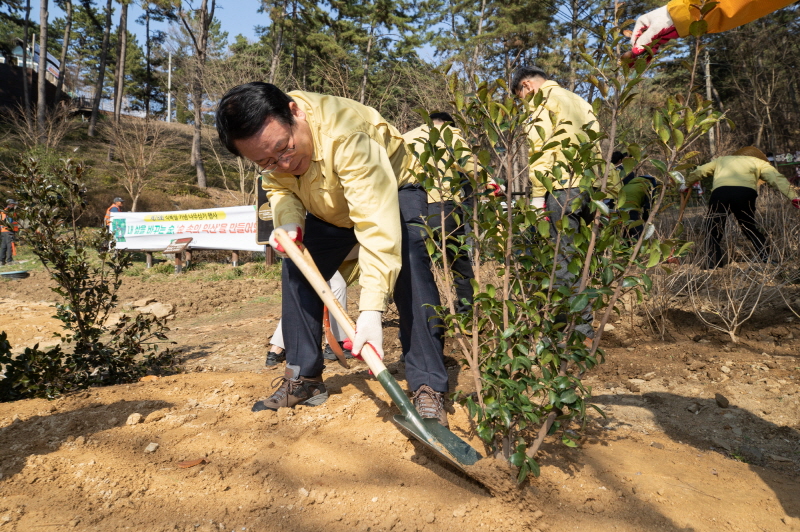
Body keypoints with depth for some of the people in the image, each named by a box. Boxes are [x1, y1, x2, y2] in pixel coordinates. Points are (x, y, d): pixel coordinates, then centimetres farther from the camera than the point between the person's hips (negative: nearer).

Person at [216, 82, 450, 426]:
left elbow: (377, 223, -49)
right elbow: (279, 186, -4)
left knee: (408, 271, -29)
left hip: (393, 192, -6)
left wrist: (371, 310, -56)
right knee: (297, 271, -3)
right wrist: (288, 221, -29)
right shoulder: (267, 141, -23)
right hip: (330, 209, 6)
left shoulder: (346, 134, -43)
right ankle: (303, 379, 8)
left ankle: (428, 388, -23)